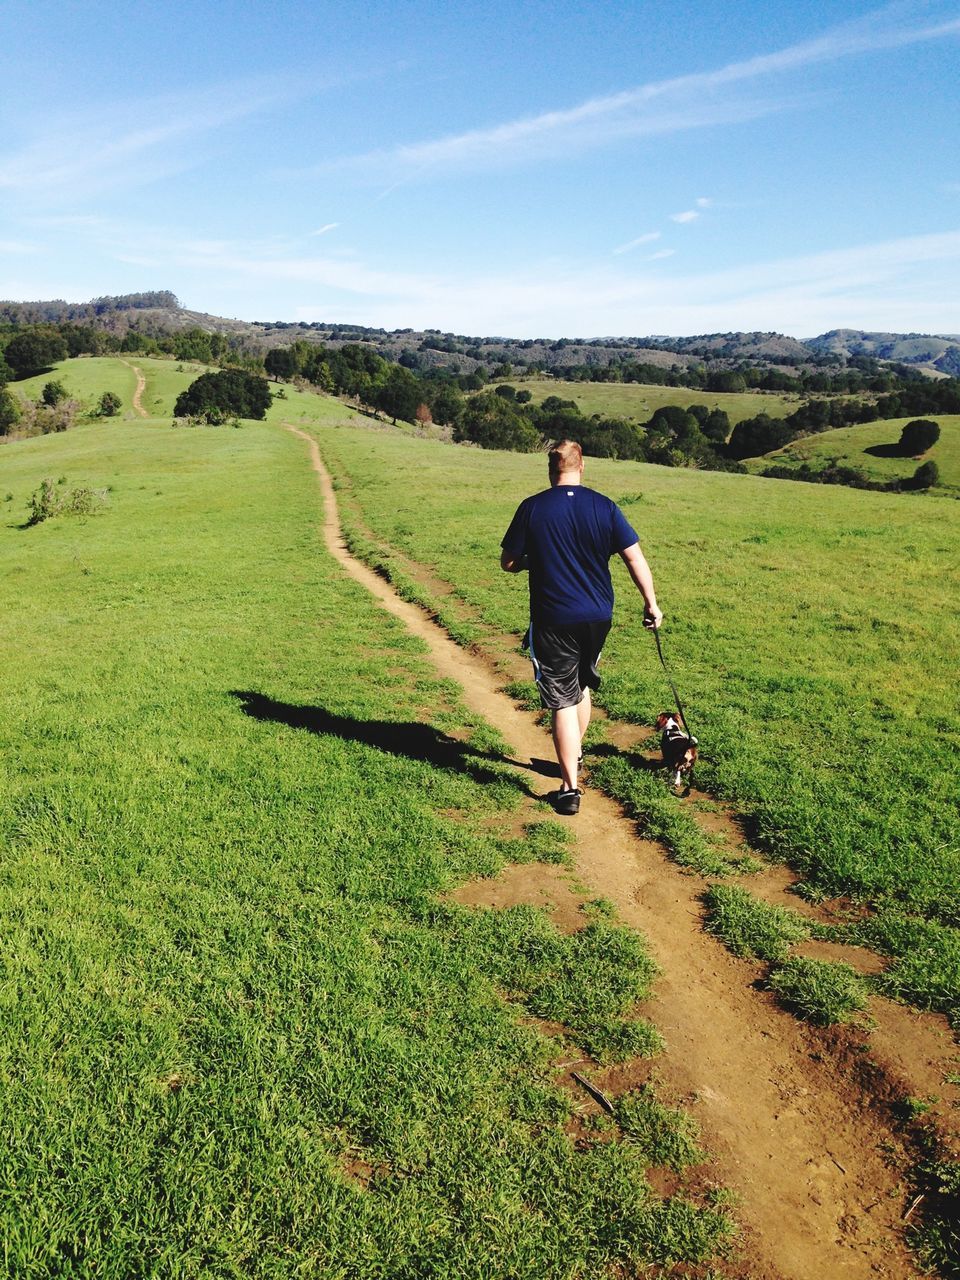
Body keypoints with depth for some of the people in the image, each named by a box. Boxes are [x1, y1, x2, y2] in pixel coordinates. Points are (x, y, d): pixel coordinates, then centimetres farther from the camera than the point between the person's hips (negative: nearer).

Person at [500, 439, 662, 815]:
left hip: (553, 621, -3)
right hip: (598, 617, 3)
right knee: (582, 686, 25)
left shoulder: (532, 508, -8)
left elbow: (508, 563, -3)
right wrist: (651, 603, 7)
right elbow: (634, 557, -3)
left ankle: (570, 787, 2)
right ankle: (574, 755, 42)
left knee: (562, 702, 2)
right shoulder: (604, 506, -3)